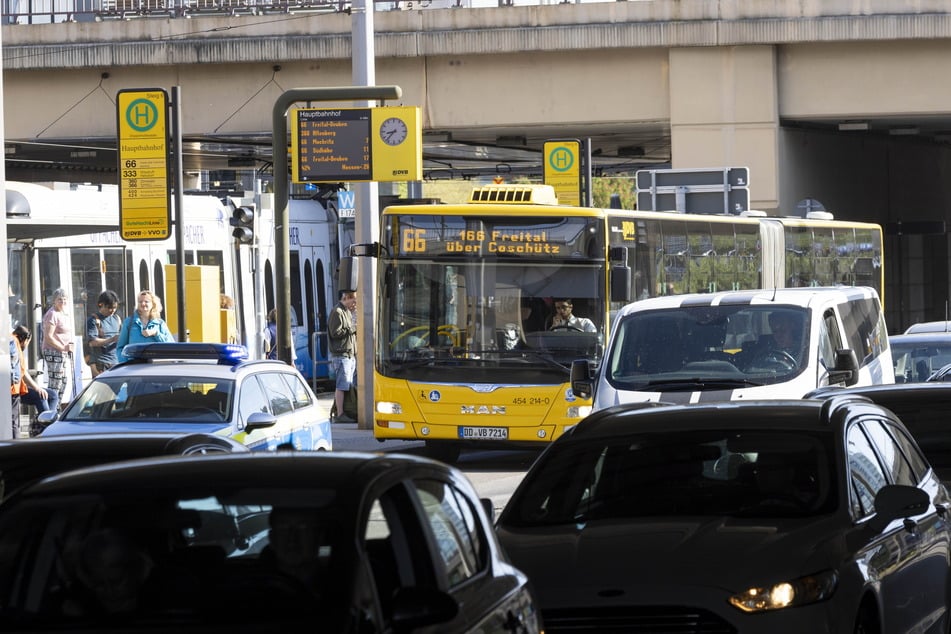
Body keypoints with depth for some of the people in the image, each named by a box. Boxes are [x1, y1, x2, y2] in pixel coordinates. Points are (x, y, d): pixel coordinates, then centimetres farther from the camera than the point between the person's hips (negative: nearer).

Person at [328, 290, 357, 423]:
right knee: (342, 386, -11)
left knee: (348, 386, 10)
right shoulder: (337, 312, -10)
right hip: (341, 354, -10)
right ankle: (340, 415, -11)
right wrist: (353, 329, -14)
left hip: (350, 355, 10)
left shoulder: (348, 312, 21)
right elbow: (336, 333, -18)